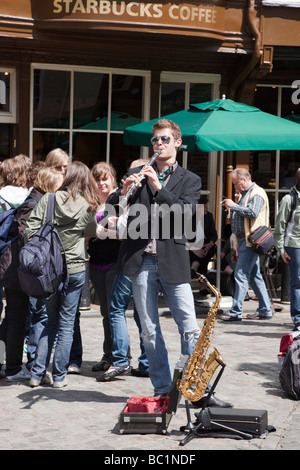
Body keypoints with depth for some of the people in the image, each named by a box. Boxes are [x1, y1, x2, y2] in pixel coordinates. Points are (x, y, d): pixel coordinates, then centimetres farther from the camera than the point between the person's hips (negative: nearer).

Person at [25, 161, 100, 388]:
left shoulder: (48, 200, -5)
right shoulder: (89, 207, -5)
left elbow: (29, 231, -8)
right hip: (74, 270, -2)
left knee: (52, 321, 16)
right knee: (66, 324, 8)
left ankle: (37, 374, 13)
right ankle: (59, 376, 11)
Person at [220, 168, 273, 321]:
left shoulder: (257, 193, -10)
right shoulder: (245, 194, 22)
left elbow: (253, 213, -24)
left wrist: (234, 206, -17)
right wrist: (231, 207, 10)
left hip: (250, 240, -11)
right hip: (243, 239, 11)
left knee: (241, 274, -12)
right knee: (254, 275, 12)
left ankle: (235, 312, -12)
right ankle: (265, 310, 18)